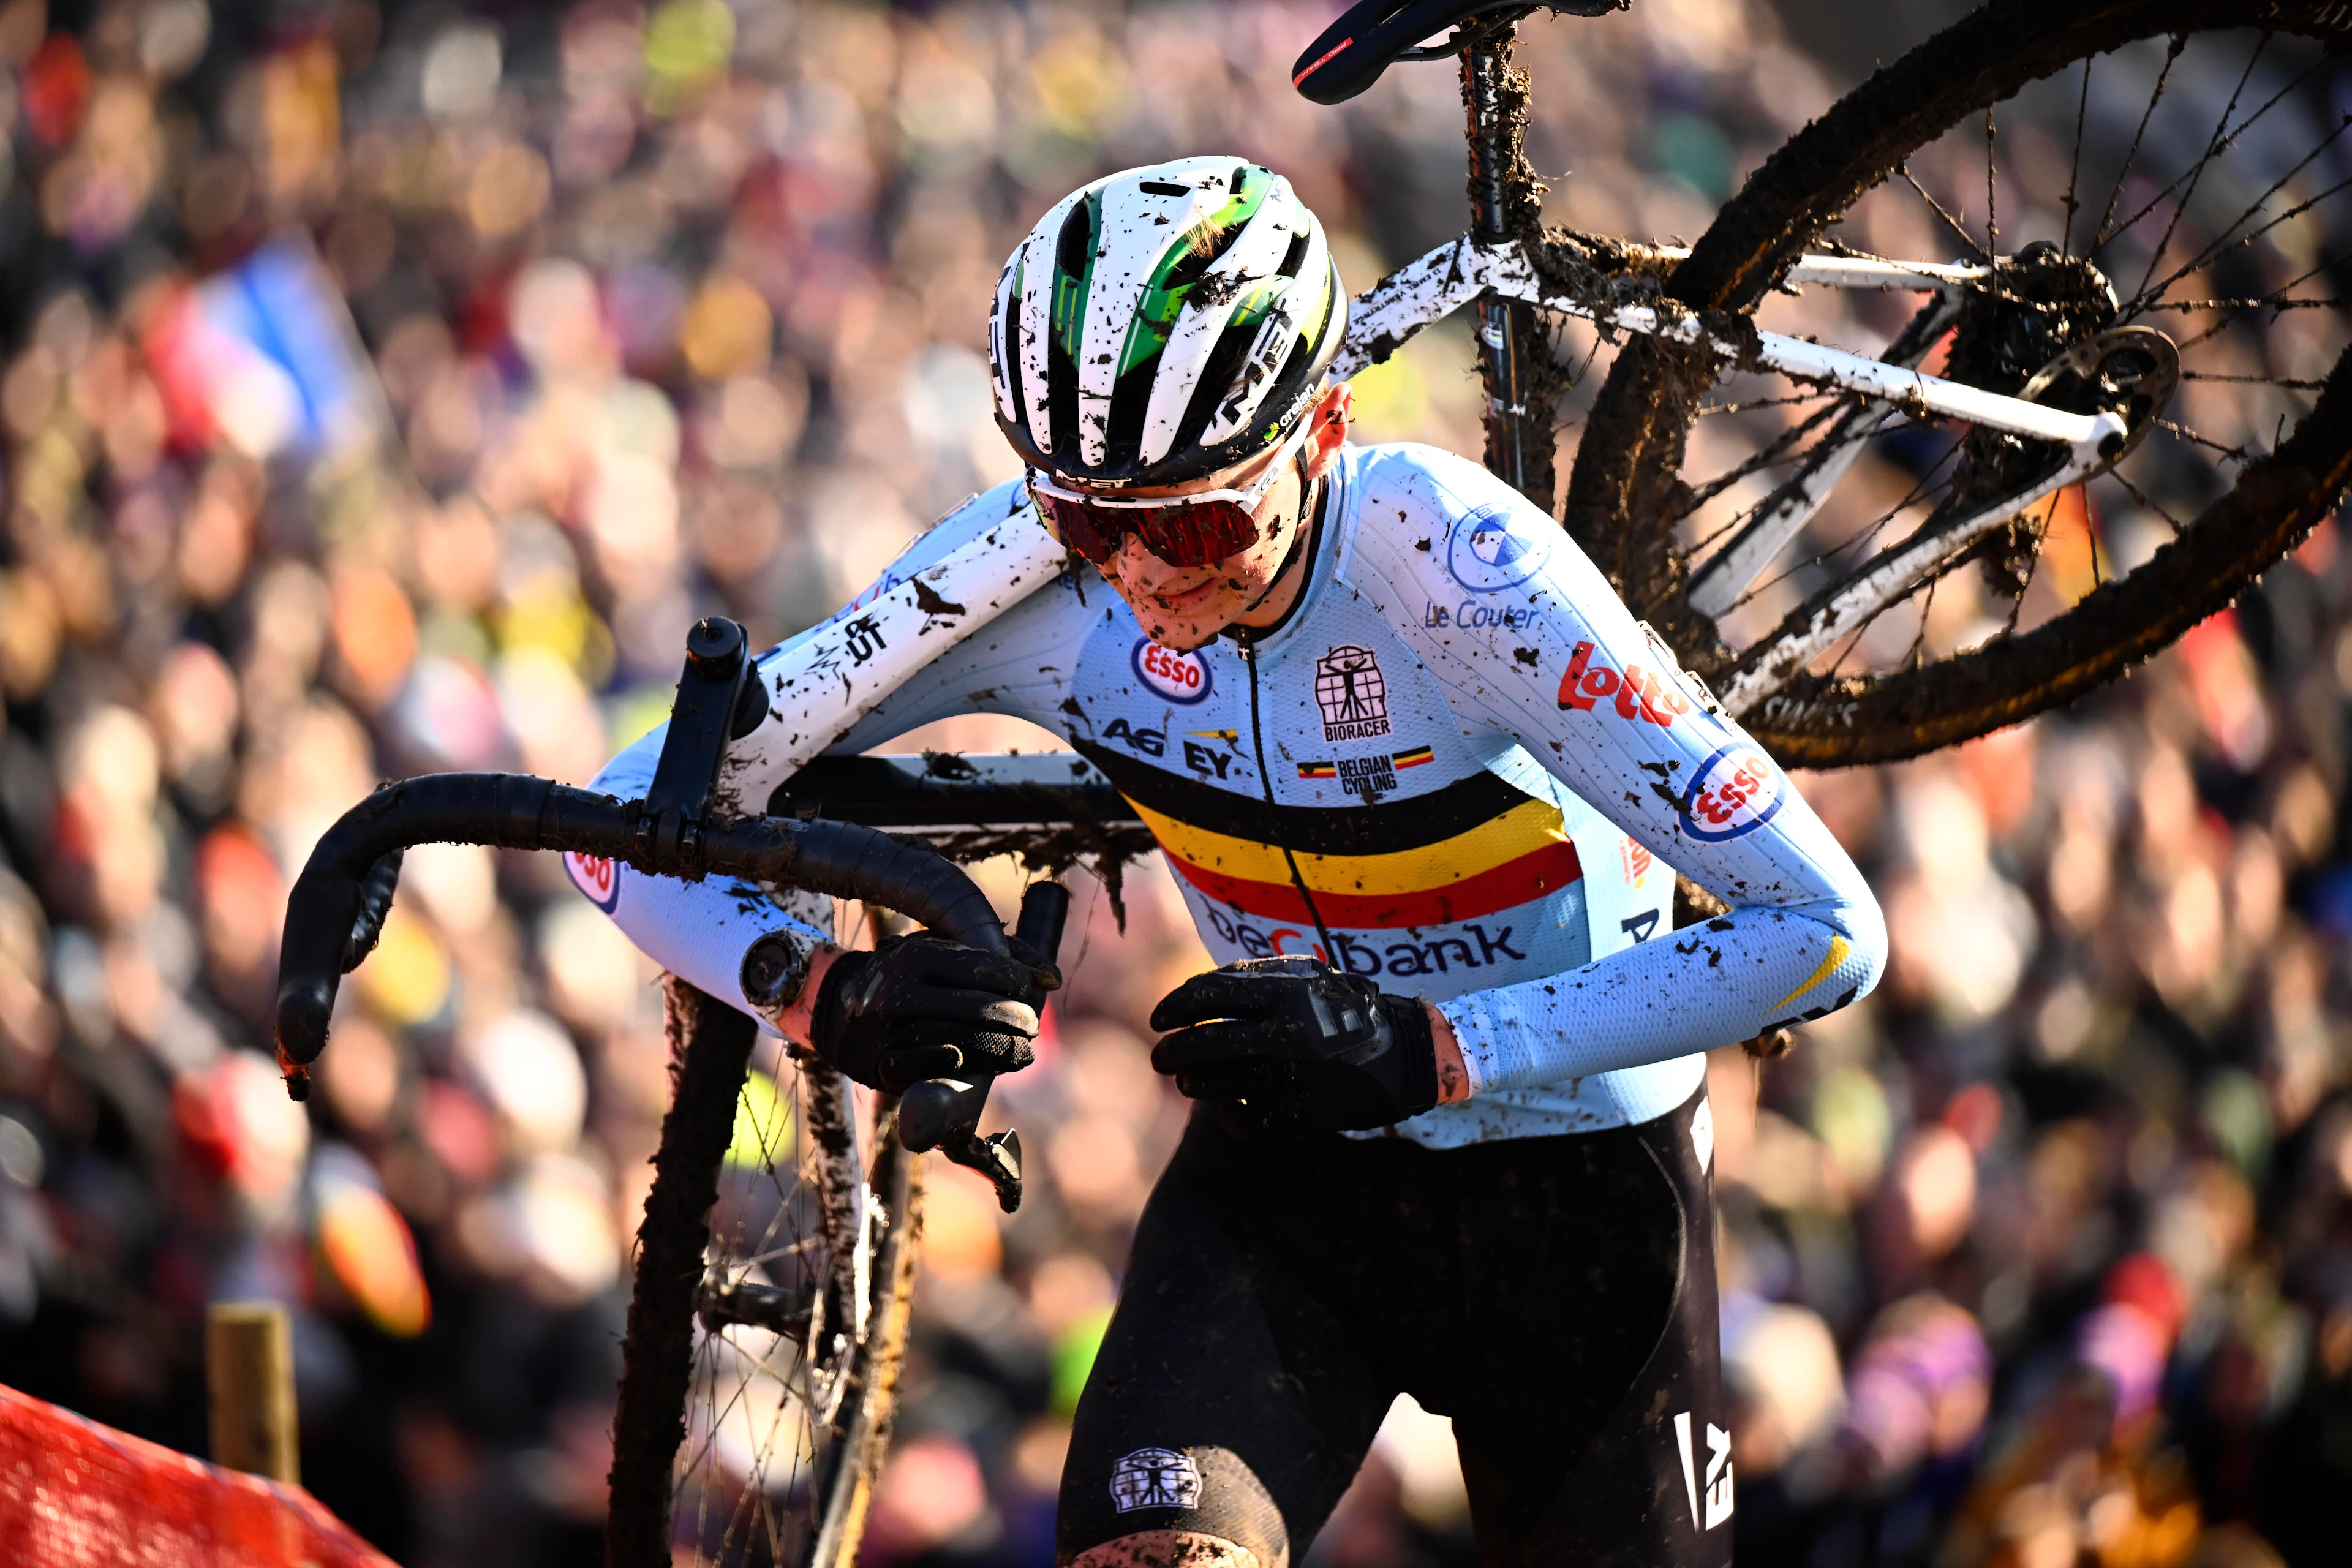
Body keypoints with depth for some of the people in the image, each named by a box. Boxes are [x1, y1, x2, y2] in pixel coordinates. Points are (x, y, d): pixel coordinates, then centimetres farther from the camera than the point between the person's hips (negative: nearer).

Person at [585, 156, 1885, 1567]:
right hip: (1284, 1166, 2)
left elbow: (1826, 930, -31)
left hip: (1575, 1180, -2)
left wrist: (1432, 1051, -38)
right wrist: (826, 992, -34)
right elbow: (636, 809, -13)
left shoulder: (1456, 572, -30)